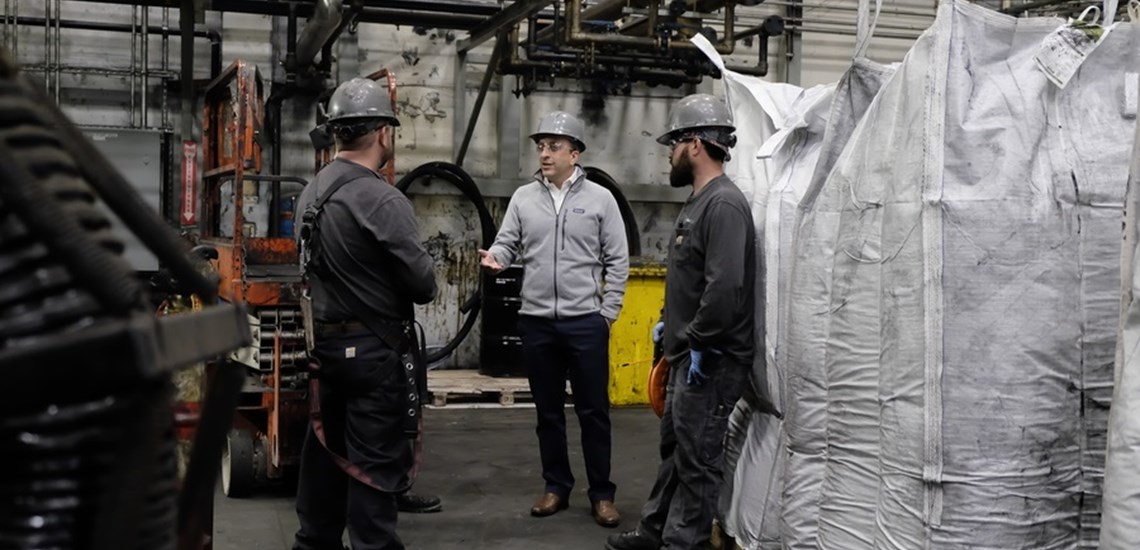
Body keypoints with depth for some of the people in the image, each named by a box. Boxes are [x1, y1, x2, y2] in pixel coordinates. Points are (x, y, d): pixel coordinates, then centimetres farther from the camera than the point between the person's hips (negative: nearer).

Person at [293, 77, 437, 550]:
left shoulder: (311, 192, 6)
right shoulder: (382, 200, -20)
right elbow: (423, 284, -16)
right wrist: (418, 287, 4)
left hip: (326, 339, 9)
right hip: (373, 348, -8)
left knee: (327, 448, 19)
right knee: (375, 462, -1)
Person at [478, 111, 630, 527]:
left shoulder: (599, 198, -2)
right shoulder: (523, 198, 5)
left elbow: (618, 261, 0)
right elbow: (507, 243, 4)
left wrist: (607, 312, -4)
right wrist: (496, 258, -20)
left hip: (586, 322, -3)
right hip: (536, 322, 3)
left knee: (593, 411, 4)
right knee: (548, 411, 13)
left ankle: (602, 494, 15)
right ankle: (557, 487, 25)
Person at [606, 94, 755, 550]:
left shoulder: (724, 204, -18)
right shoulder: (698, 202, 15)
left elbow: (725, 285, -28)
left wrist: (699, 343, -22)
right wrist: (670, 324, 17)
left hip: (710, 360, -10)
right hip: (686, 355, 10)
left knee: (696, 460, 0)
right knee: (673, 448, 19)